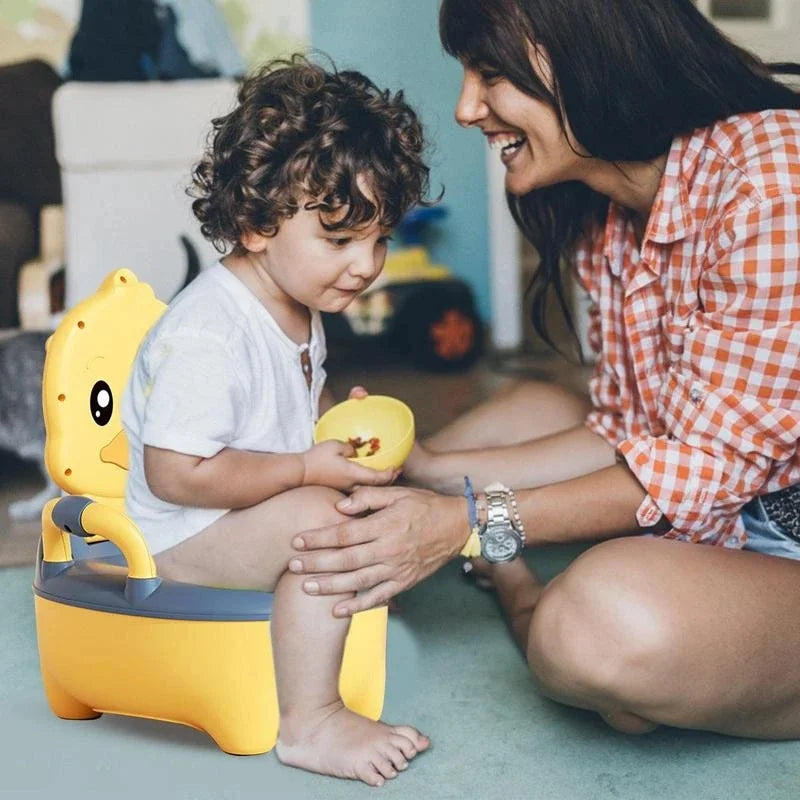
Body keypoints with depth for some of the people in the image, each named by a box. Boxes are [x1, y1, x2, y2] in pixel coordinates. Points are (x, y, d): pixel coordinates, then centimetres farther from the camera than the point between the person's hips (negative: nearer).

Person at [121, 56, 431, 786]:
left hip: (251, 512, 10)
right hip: (178, 534, -10)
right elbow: (175, 473, -31)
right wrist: (309, 468, -26)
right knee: (325, 519, -30)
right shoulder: (206, 335, -29)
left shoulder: (298, 307, 2)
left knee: (382, 500, 11)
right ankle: (309, 724, -20)